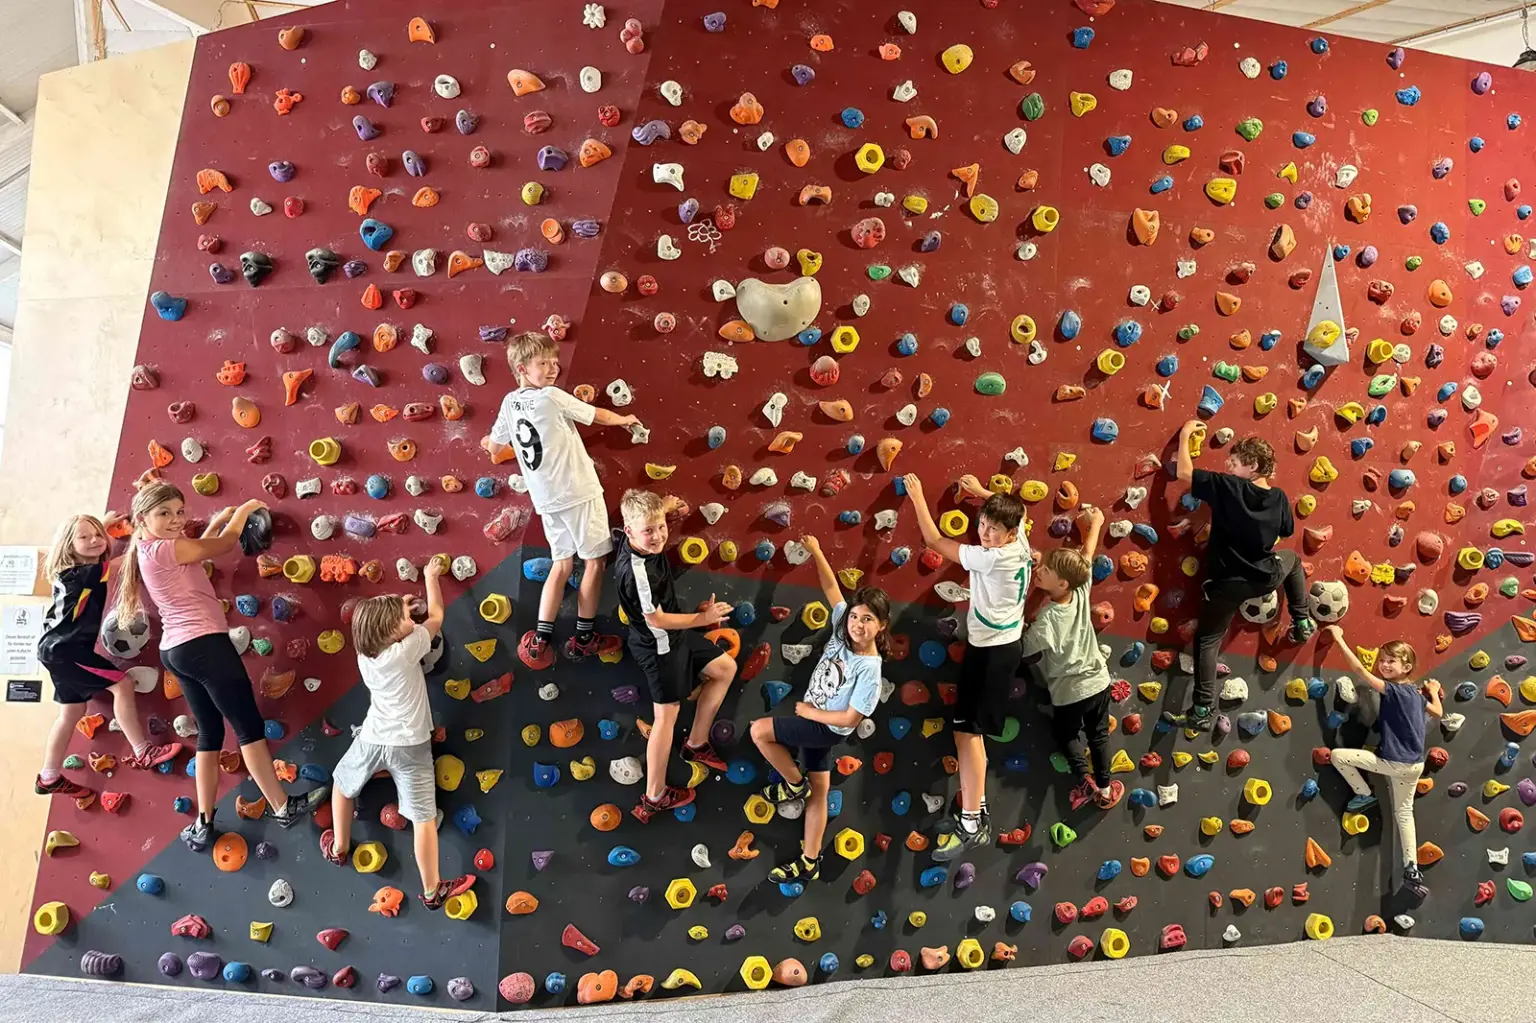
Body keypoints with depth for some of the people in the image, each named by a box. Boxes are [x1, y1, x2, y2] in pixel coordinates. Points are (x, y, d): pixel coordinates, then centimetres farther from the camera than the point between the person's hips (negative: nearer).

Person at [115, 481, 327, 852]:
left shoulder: (149, 552, 14)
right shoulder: (163, 549, -13)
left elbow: (198, 548, 30)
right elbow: (223, 545, -6)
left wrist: (220, 519, 28)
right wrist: (243, 510, 10)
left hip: (176, 650, 10)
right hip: (204, 644, -10)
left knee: (210, 732, 14)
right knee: (249, 726, -2)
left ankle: (203, 824, 15)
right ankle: (282, 807, 5)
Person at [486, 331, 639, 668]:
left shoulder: (509, 403, 4)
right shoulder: (552, 397, -15)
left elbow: (494, 449, 14)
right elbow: (598, 415, -2)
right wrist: (624, 419, 18)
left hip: (546, 499, 7)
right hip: (578, 492, -7)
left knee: (562, 563, 16)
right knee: (594, 560, 7)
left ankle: (540, 640, 10)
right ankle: (584, 637, 12)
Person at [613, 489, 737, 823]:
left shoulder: (641, 544, -9)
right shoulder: (636, 571, -35)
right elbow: (657, 620, -26)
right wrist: (703, 618, -18)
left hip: (674, 635, 10)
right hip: (659, 647, -10)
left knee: (725, 668, 20)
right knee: (666, 716, 1)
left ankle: (696, 744, 32)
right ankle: (654, 797, 15)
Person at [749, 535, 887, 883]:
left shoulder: (869, 669, -27)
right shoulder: (844, 630, -11)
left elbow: (851, 718, -24)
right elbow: (831, 588, -6)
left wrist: (809, 712, -15)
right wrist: (816, 551, -14)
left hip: (827, 728, -7)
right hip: (815, 721, 7)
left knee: (759, 730, -14)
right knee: (819, 792, 15)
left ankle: (794, 783, 6)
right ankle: (809, 862, 27)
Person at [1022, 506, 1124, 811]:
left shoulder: (1046, 618, -30)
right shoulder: (1082, 592, -17)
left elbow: (1028, 655, -19)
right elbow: (1087, 556, -1)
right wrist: (1095, 524, 14)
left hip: (1069, 692, -4)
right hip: (1097, 682, 4)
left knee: (1066, 733, 24)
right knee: (1098, 734, 24)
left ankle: (1086, 779, 8)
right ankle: (1105, 788, 26)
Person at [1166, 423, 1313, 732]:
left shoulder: (1227, 486, -19)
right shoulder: (1279, 498, -4)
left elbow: (1184, 472, -13)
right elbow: (1287, 531, 14)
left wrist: (1186, 434, 1)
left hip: (1227, 582, -4)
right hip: (1266, 577, 4)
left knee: (1207, 641, 7)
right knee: (1292, 559, 39)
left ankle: (1202, 711, 2)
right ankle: (1302, 624, 42)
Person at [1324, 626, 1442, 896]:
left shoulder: (1392, 690, -18)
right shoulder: (1417, 693, 8)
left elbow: (1359, 669, -24)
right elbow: (1438, 712, 24)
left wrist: (1339, 638, -20)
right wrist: (1434, 691, 38)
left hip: (1393, 763, -9)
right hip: (1414, 765, 9)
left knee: (1337, 755, -7)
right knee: (1404, 813, 18)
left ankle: (1364, 796, 8)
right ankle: (1412, 871, 20)